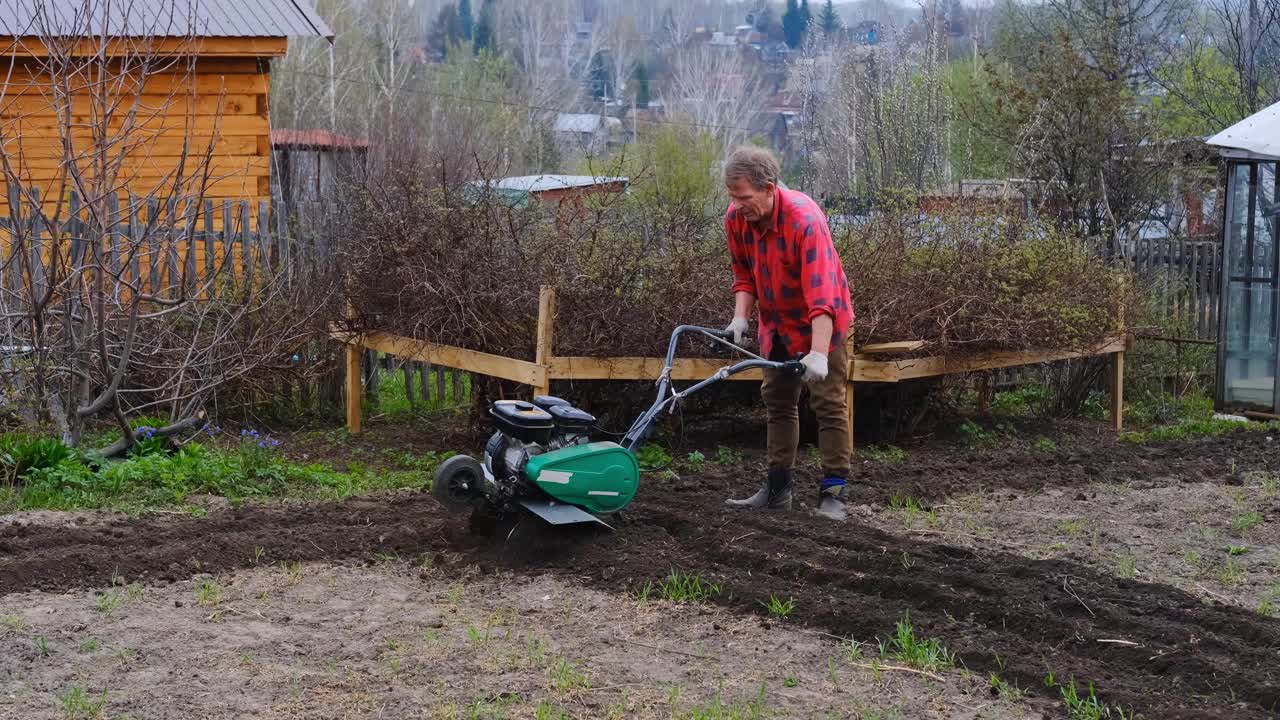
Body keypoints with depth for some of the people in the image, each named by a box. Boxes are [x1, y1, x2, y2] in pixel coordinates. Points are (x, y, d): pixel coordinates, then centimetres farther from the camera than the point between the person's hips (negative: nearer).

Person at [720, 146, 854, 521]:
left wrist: (819, 353, -46)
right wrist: (740, 316, -13)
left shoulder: (805, 220, -33)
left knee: (829, 403, -7)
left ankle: (834, 494, -6)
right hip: (777, 322, 7)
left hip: (820, 321, -7)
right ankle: (777, 488, 19)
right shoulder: (736, 219, -13)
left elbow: (821, 293, -39)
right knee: (777, 401, 12)